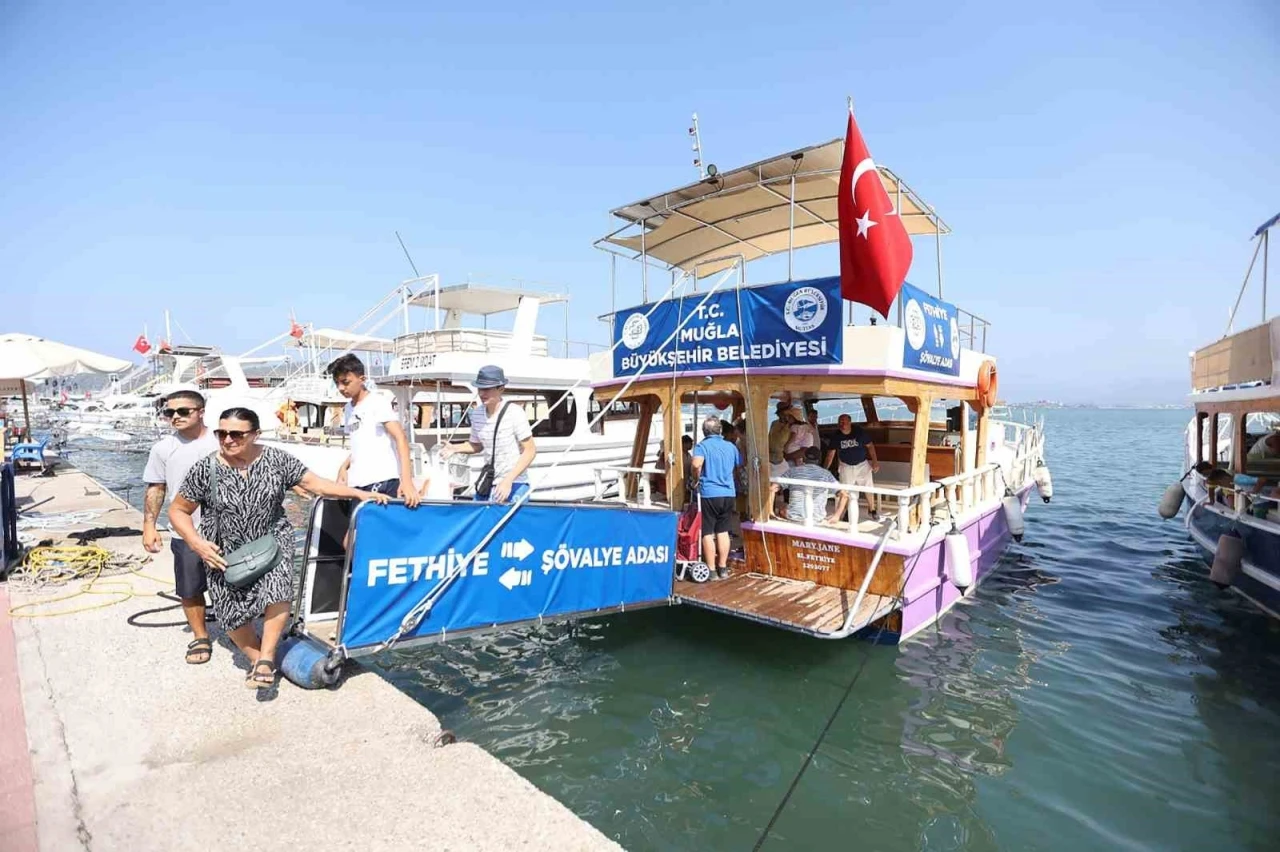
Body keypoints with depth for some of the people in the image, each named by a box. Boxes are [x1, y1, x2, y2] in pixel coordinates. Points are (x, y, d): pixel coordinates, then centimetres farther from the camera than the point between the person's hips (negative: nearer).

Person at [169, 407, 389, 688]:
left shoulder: (276, 459, -10)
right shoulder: (205, 469, -11)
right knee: (232, 611, 4)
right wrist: (197, 543, -14)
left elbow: (313, 482, -8)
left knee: (277, 590, -22)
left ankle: (266, 659, -5)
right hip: (224, 551, 1)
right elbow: (178, 511, 0)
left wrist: (359, 493, -17)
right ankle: (256, 657, 30)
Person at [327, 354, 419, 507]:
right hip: (356, 484, 7)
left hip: (382, 482, -7)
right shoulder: (348, 409, 18)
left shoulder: (378, 401, -4)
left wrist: (406, 480, -25)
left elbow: (400, 438, -14)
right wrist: (344, 467, 8)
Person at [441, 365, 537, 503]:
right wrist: (454, 448, -2)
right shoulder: (477, 413, 1)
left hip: (514, 484, -5)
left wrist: (508, 480, -19)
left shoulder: (514, 412, -16)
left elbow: (530, 451, -13)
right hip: (488, 483, 6)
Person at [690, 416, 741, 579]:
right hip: (728, 494, 5)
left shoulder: (702, 446, -7)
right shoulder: (730, 446, 8)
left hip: (709, 494, -5)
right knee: (723, 531, 14)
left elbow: (696, 464, -26)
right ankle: (723, 568, 20)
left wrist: (697, 480, -9)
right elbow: (740, 466, 22)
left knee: (708, 533, 4)